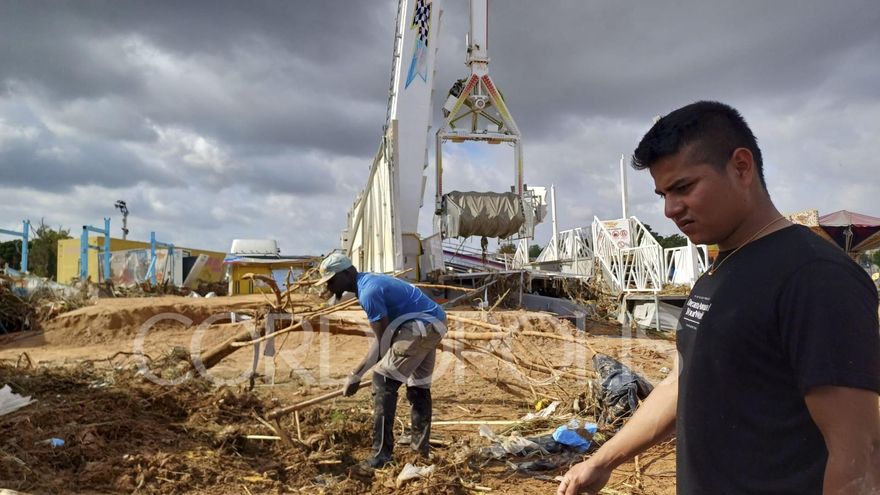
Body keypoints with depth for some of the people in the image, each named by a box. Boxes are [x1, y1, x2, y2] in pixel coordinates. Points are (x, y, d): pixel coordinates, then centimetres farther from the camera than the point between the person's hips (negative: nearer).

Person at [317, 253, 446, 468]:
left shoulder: (368, 292, -16)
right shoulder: (370, 282, 16)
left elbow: (384, 341, -13)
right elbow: (383, 337, 17)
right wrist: (356, 374, 18)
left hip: (421, 327, -11)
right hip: (434, 324, 11)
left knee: (383, 380, -9)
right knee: (419, 384, 20)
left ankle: (381, 454, -8)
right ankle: (420, 444, 30)